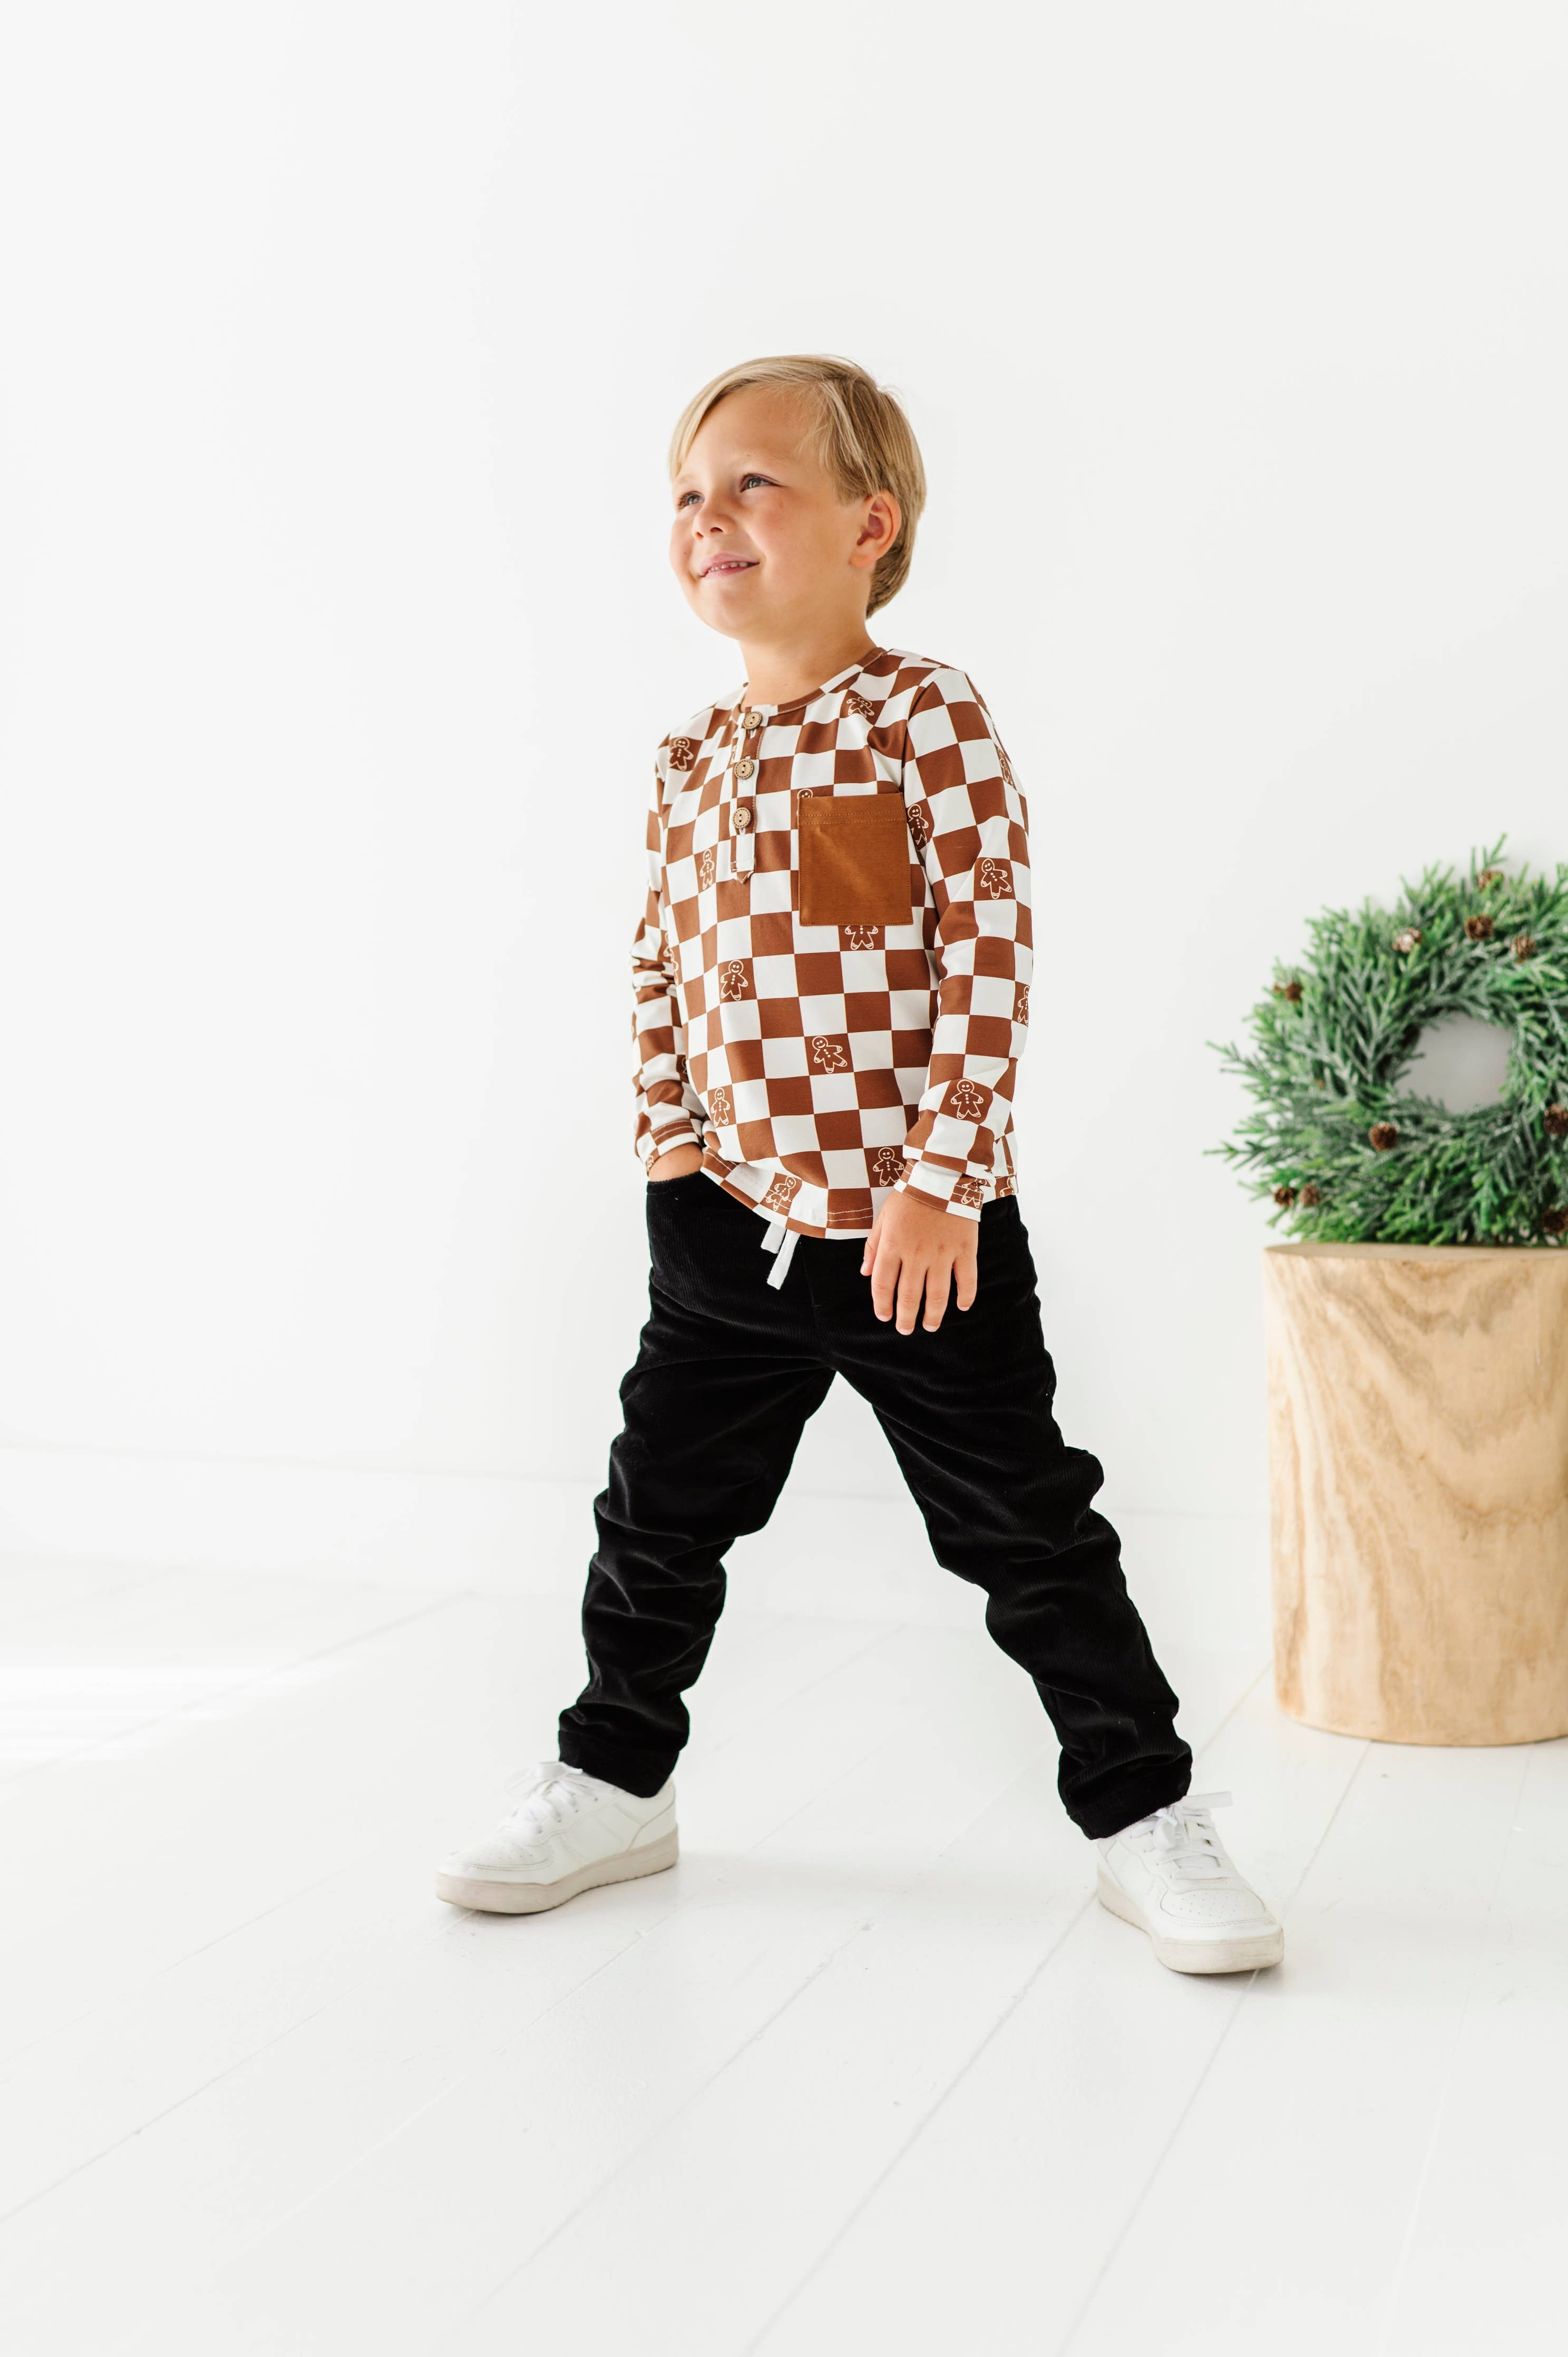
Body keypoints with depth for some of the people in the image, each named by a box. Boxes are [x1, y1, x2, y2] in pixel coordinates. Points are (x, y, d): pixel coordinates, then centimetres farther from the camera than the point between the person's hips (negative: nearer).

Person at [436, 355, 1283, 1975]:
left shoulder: (927, 718, -11)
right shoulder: (694, 759, 8)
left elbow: (988, 961, -14)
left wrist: (941, 1180, -17)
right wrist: (669, 1133, 6)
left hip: (915, 1222, -5)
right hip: (727, 1217, 6)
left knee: (1030, 1532, 3)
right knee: (660, 1515, 15)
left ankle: (1145, 1815, 18)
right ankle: (612, 1780, 35)